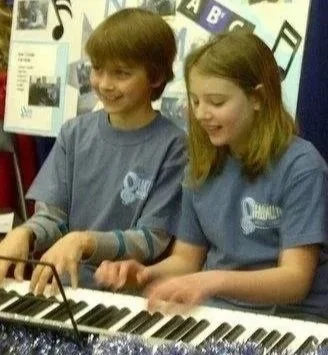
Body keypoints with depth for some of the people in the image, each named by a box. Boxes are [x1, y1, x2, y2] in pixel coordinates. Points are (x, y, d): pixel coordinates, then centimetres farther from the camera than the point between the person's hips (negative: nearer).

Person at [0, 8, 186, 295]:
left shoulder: (172, 146, -7)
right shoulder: (75, 133, 7)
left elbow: (153, 240, -10)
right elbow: (51, 216, 5)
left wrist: (84, 241, -25)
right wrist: (23, 233, -17)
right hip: (64, 286, 3)